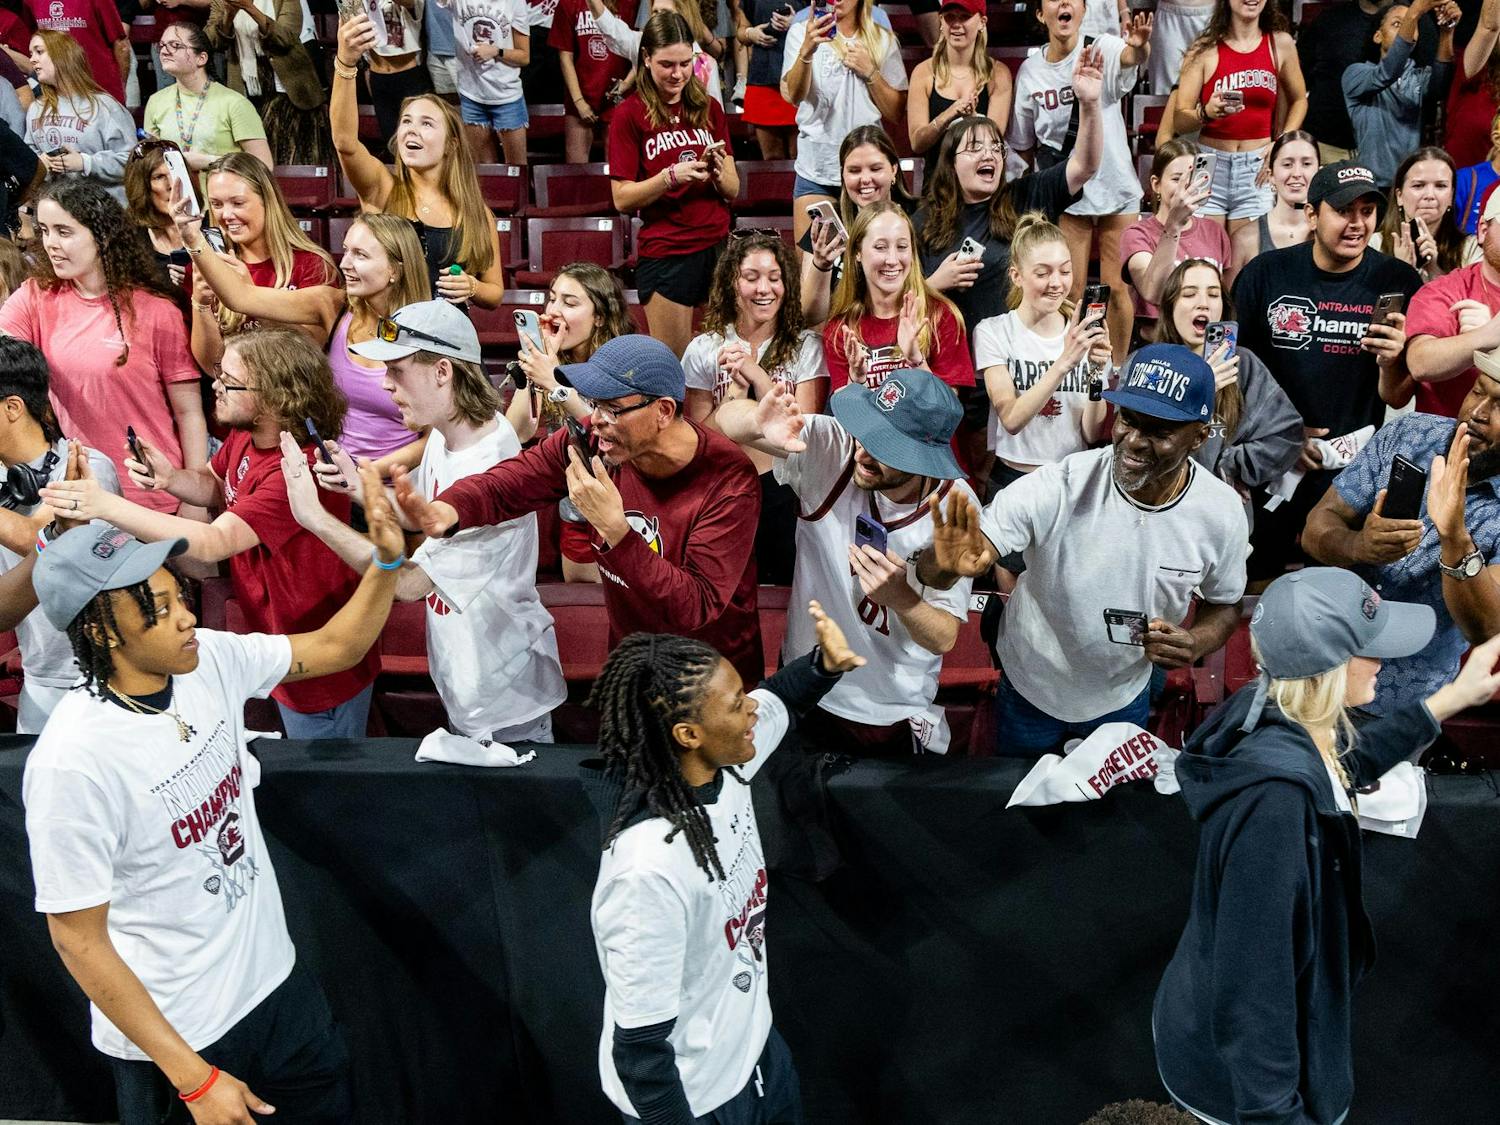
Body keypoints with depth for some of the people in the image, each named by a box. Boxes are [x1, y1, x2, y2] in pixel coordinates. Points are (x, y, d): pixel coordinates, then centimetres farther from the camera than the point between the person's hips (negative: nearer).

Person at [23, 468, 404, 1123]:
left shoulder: (212, 662, -10)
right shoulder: (74, 762, -27)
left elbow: (337, 647, 3)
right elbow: (77, 939, -20)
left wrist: (386, 559, -15)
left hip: (276, 979, 6)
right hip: (173, 1035, -6)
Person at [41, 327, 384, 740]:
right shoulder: (244, 435, -4)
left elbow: (211, 544, -37)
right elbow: (215, 486, 15)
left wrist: (107, 505, -38)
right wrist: (171, 478, -8)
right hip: (279, 647, 9)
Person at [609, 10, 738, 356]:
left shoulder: (709, 108, 9)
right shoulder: (629, 114, -2)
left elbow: (733, 190, 9)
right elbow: (622, 198, -7)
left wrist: (718, 172, -12)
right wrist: (671, 176, -21)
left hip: (717, 247, 4)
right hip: (665, 255, -3)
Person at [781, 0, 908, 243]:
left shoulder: (883, 40, 9)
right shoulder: (802, 32, 3)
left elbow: (896, 113, 7)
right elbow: (794, 96, -15)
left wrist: (870, 72, -7)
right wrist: (806, 51, -33)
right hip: (816, 171, -2)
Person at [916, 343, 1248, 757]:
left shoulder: (1222, 511, -21)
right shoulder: (1056, 489, -32)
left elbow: (1224, 605, -2)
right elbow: (929, 568, -35)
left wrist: (1196, 642, -25)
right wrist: (949, 565, -60)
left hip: (1125, 694, 2)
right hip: (1031, 686, -2)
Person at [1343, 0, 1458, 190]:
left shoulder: (1420, 77, 12)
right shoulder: (1356, 74, 2)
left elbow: (1439, 80, -11)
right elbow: (1386, 74, -19)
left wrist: (1447, 31, -27)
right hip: (1372, 183, -3)